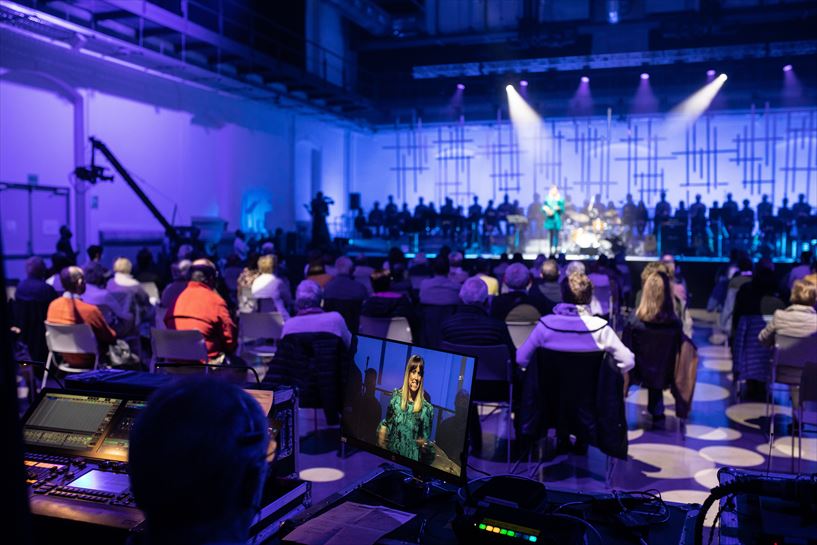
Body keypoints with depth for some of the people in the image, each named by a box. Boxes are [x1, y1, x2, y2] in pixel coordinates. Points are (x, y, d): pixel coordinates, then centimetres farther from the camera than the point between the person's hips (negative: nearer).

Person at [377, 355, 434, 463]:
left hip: (411, 458, -2)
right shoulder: (396, 396, -4)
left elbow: (426, 438, -3)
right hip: (390, 453, 2)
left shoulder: (426, 408, -12)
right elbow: (385, 424, 5)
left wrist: (425, 445, -22)